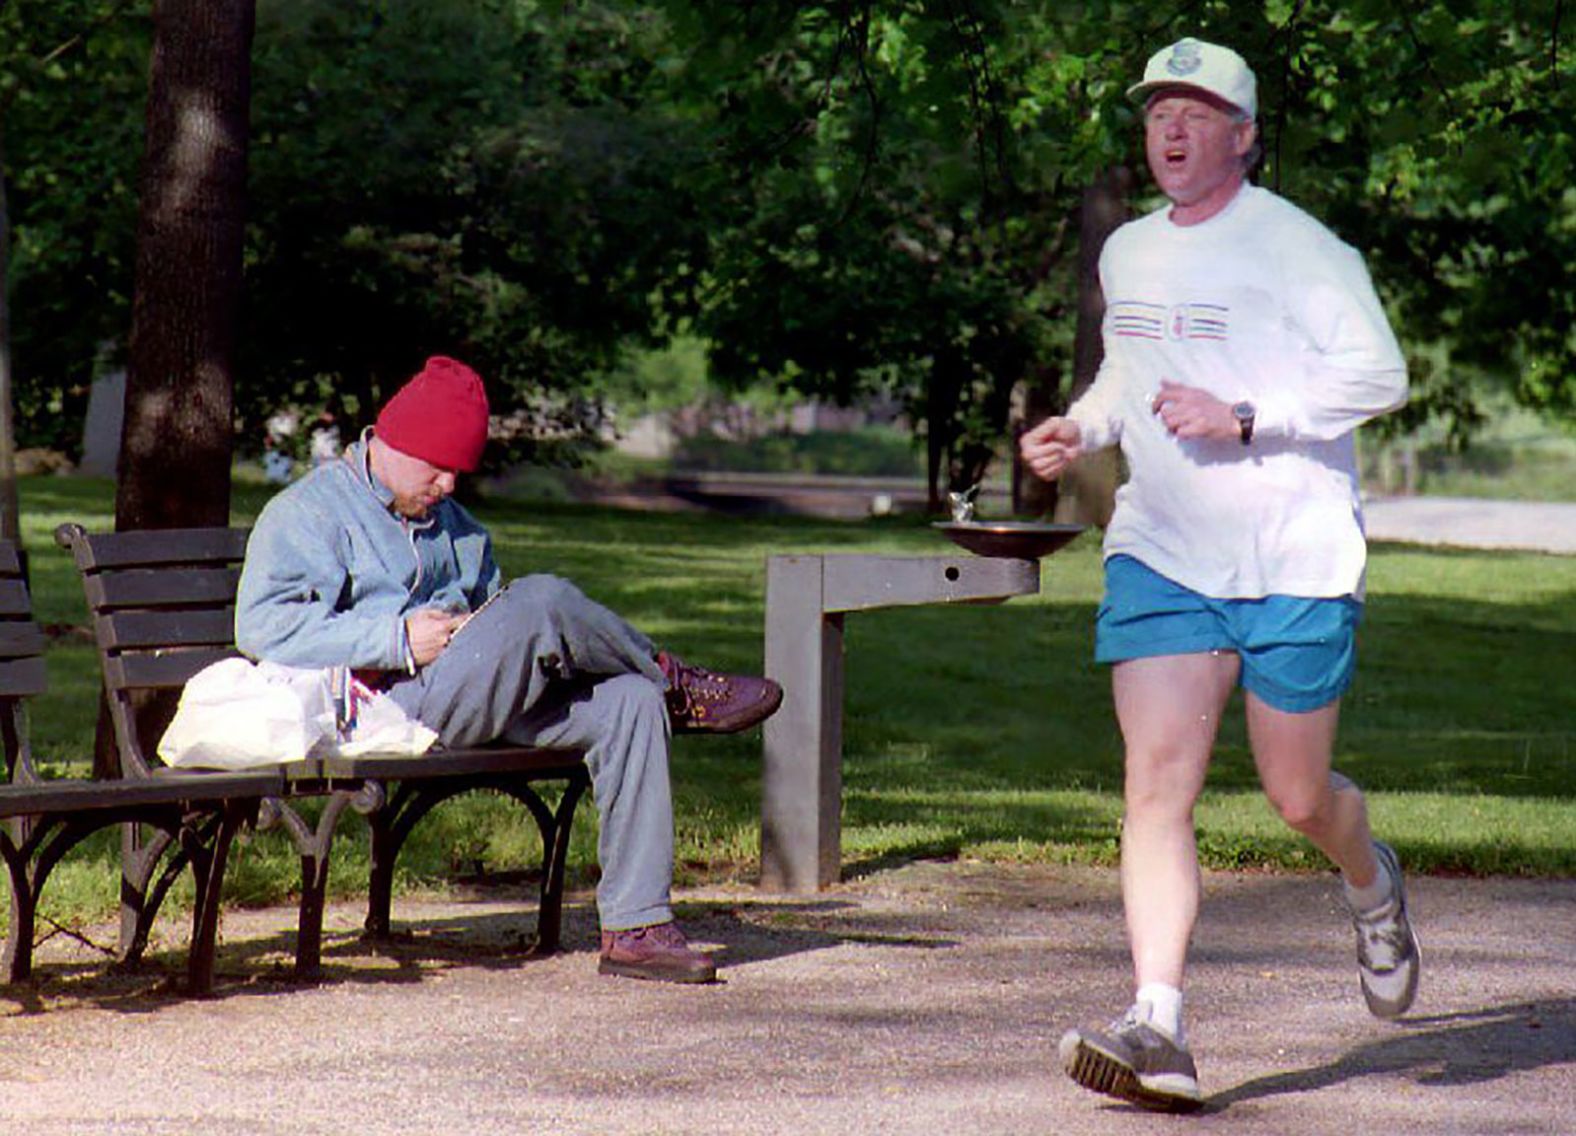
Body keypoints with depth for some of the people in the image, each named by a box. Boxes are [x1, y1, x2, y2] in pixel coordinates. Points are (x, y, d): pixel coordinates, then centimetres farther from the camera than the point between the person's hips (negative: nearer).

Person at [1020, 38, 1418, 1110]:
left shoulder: (1296, 247, -8)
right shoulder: (1128, 253, 12)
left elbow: (1378, 373, -14)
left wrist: (1241, 418, -22)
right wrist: (1081, 427, 8)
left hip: (1297, 559, -4)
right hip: (1161, 551, 4)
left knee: (1298, 796, 6)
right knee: (1156, 785, -12)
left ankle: (1374, 886, 43)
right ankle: (1159, 1030, -19)